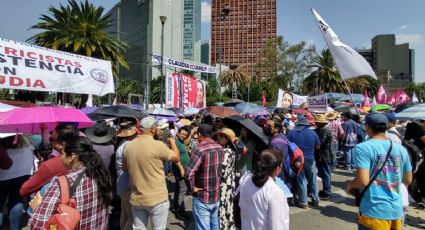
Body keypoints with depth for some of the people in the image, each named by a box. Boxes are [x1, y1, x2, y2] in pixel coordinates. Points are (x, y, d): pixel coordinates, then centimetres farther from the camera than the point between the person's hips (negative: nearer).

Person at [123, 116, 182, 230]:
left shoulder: (128, 146, -2)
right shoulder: (157, 145, -19)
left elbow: (125, 168, 13)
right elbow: (177, 158, -5)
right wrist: (173, 142, 10)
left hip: (136, 199, 5)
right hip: (157, 198, -5)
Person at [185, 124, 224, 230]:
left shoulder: (200, 150, -22)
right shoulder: (220, 148, 0)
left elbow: (189, 174, -32)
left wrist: (192, 188, -17)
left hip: (202, 199, -6)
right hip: (216, 196, 7)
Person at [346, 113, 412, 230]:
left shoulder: (363, 148, -16)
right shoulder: (401, 149, 3)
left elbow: (363, 181, -23)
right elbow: (408, 180, 13)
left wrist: (350, 184, -3)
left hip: (374, 211, -6)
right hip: (396, 210, 6)